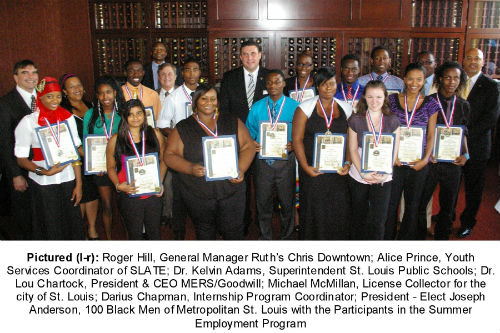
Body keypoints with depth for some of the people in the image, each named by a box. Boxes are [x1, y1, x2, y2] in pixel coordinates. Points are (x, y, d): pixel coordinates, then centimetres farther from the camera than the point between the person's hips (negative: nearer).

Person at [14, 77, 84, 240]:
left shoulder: (68, 117, 5)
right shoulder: (28, 121, -4)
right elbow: (21, 159, -4)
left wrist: (79, 183, 1)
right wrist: (44, 171, -20)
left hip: (68, 180, 3)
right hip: (43, 184, -2)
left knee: (73, 225, 7)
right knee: (50, 228, 5)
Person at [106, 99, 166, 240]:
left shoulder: (155, 134, 2)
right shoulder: (116, 139, -3)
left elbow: (162, 160, 9)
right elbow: (111, 167, 4)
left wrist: (160, 182, -3)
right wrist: (118, 185, -12)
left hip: (153, 195, 2)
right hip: (129, 196, -1)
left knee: (155, 233, 15)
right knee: (134, 234, 12)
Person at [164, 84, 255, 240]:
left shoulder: (232, 122, 6)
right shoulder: (183, 128, 2)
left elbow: (248, 146, 5)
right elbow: (170, 155, 0)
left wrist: (241, 169, -12)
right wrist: (190, 168, -18)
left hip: (232, 191, 1)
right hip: (198, 196, 0)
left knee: (233, 232, 7)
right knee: (205, 233, 16)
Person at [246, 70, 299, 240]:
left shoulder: (295, 107, -1)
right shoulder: (257, 107, 5)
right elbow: (249, 132, 10)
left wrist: (293, 144, -19)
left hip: (285, 160, -1)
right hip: (263, 160, 2)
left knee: (287, 202, 11)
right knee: (262, 202, 13)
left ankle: (286, 237, 32)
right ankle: (265, 237, 33)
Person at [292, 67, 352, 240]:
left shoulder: (345, 108, 9)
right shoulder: (305, 108, -1)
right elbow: (297, 139, -6)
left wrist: (348, 163, -4)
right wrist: (305, 167, -13)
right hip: (313, 170, -2)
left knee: (339, 210, 5)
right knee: (314, 211, 2)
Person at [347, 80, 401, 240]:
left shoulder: (393, 121, 1)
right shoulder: (355, 120, -2)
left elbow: (394, 151, 0)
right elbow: (353, 150, -2)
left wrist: (384, 174, -14)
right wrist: (363, 173, -14)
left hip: (383, 178, 0)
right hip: (358, 177, 0)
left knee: (378, 221, -2)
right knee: (358, 217, 12)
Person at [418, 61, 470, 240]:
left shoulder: (464, 106, 8)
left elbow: (463, 133, 14)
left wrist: (465, 154, -2)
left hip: (452, 163, 3)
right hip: (430, 160, -3)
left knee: (448, 206, 13)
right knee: (420, 203, 3)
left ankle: (441, 237, 30)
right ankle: (419, 238, 21)